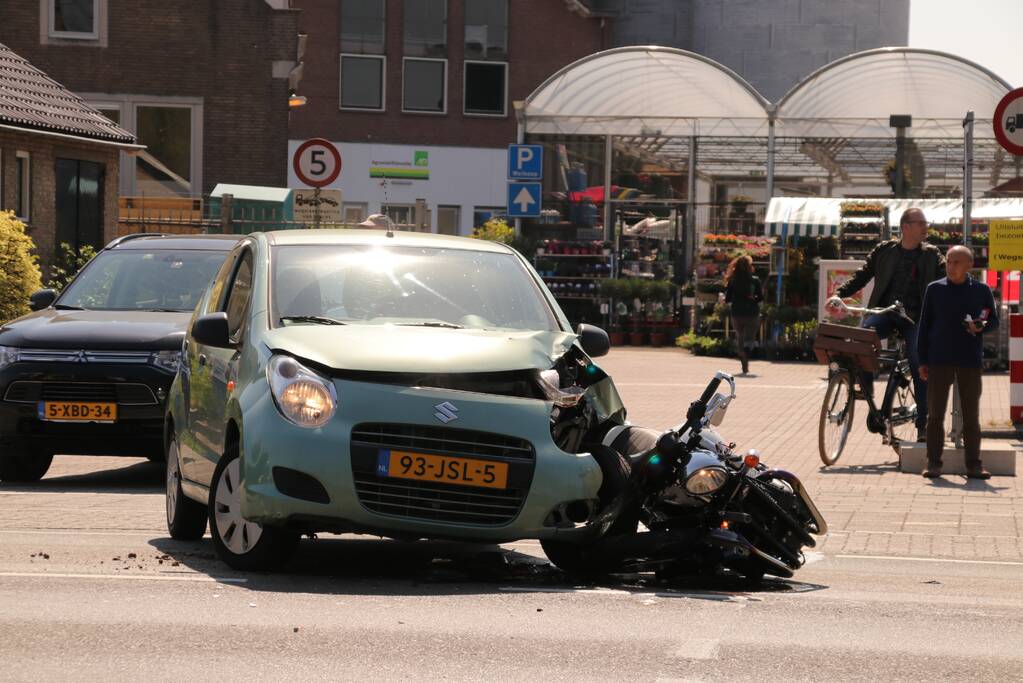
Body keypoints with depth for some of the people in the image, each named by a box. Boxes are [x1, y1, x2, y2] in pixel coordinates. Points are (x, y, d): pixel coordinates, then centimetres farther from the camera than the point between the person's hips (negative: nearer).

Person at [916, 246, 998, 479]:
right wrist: (922, 360, 3)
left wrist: (981, 327, -12)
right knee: (936, 414, 1)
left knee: (971, 416, 4)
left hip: (970, 360, 0)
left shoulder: (982, 291, 5)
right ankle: (933, 463, 6)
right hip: (939, 359, 0)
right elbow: (924, 324, 8)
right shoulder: (935, 289, 6)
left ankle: (973, 465, 9)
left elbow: (993, 320, 13)